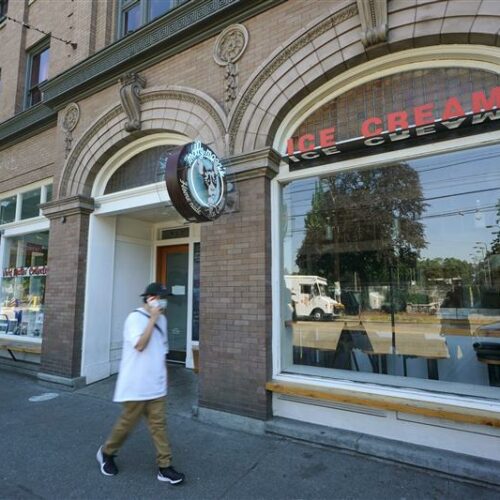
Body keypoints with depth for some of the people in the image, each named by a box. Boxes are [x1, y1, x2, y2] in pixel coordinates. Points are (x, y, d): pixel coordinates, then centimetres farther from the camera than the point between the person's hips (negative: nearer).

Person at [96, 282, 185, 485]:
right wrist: (152, 319, -25)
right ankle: (106, 453, 37)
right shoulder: (135, 318, -15)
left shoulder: (162, 319, 7)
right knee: (127, 422, 11)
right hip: (136, 385, -6)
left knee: (158, 424, 9)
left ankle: (164, 467, 18)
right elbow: (140, 345, -27)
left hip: (156, 385, 6)